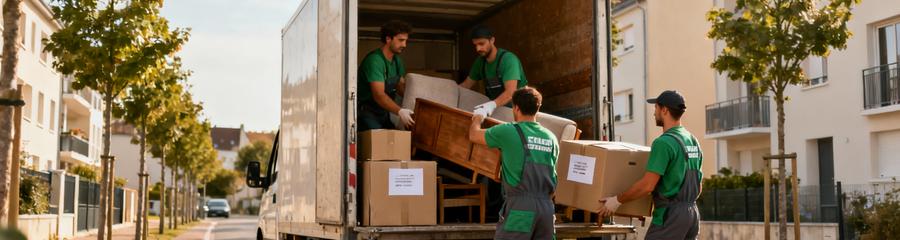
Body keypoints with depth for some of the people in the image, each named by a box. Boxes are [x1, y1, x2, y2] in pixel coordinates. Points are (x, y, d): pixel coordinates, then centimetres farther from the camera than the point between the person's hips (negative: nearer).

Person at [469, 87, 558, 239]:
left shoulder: (508, 131, -2)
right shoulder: (551, 138, 12)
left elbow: (473, 136, 12)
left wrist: (477, 120, 32)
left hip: (520, 205, -5)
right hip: (546, 205, 6)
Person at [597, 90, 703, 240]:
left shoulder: (663, 143, -14)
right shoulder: (693, 142, 13)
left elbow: (647, 185, -18)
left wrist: (617, 200, -8)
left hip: (670, 215, -9)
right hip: (692, 213, 9)